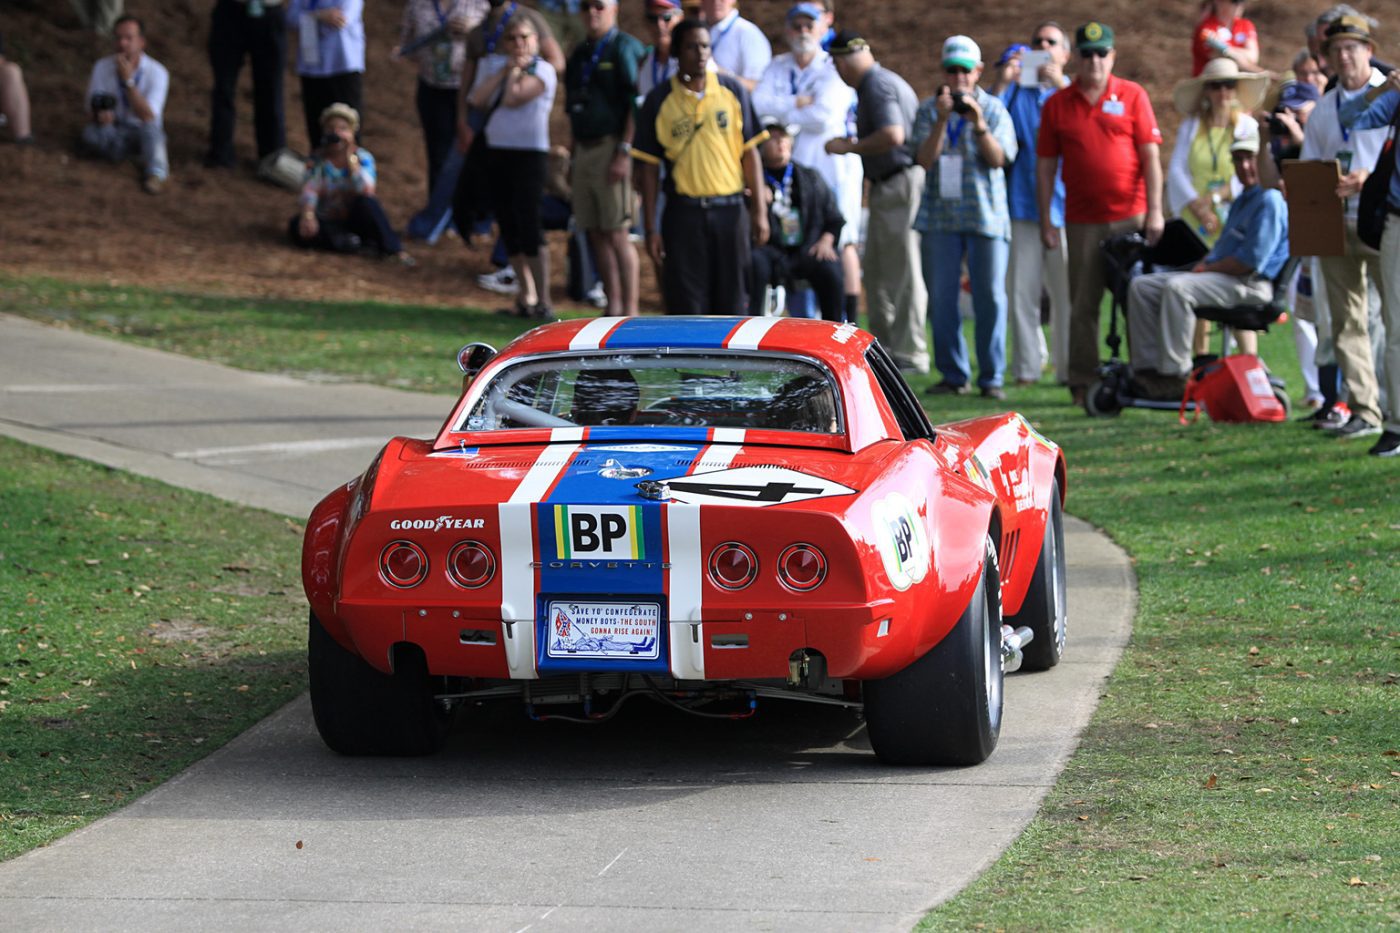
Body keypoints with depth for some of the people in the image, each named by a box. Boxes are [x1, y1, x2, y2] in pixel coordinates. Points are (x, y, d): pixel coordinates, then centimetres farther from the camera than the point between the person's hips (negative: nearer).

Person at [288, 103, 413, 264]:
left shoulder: (363, 158, -8)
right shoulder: (318, 159, -4)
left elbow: (366, 190, -25)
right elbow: (309, 190, -15)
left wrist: (350, 158, -28)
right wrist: (308, 215, -34)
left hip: (355, 219, -2)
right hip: (328, 222, 2)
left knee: (367, 203, -35)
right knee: (296, 228, -28)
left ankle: (394, 249, -28)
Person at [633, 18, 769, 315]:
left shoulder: (733, 91, 4)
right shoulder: (659, 101, 1)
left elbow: (750, 153, 7)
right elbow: (649, 168, 3)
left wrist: (759, 211, 1)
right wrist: (650, 228, -1)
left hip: (730, 211, 1)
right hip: (683, 212, -1)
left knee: (731, 302, 4)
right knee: (686, 303, -2)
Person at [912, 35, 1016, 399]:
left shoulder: (993, 108, 4)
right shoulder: (929, 110, 6)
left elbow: (999, 158, -6)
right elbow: (925, 159, -4)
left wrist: (978, 123, -19)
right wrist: (941, 120, -16)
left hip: (986, 215, -1)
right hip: (940, 215, 1)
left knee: (990, 297, -4)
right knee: (941, 300, 1)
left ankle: (991, 377, 0)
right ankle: (953, 375, 10)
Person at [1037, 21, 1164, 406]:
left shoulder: (1132, 96, 4)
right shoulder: (1057, 105, 8)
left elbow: (1151, 156, 1)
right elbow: (1045, 166, 9)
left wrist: (1154, 211, -6)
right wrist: (1046, 221, 3)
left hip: (1131, 216, -1)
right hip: (1082, 222, 1)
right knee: (1083, 305, 1)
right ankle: (1082, 383, 5)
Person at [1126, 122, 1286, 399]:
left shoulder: (1270, 201, -11)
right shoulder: (1242, 201, 23)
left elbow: (1251, 261, -19)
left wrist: (1208, 269, -8)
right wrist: (1203, 264, 8)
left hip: (1251, 285, -11)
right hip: (1222, 279, 11)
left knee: (1177, 288, -34)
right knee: (1142, 287, 2)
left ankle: (1175, 374, -32)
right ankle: (1148, 367, -8)